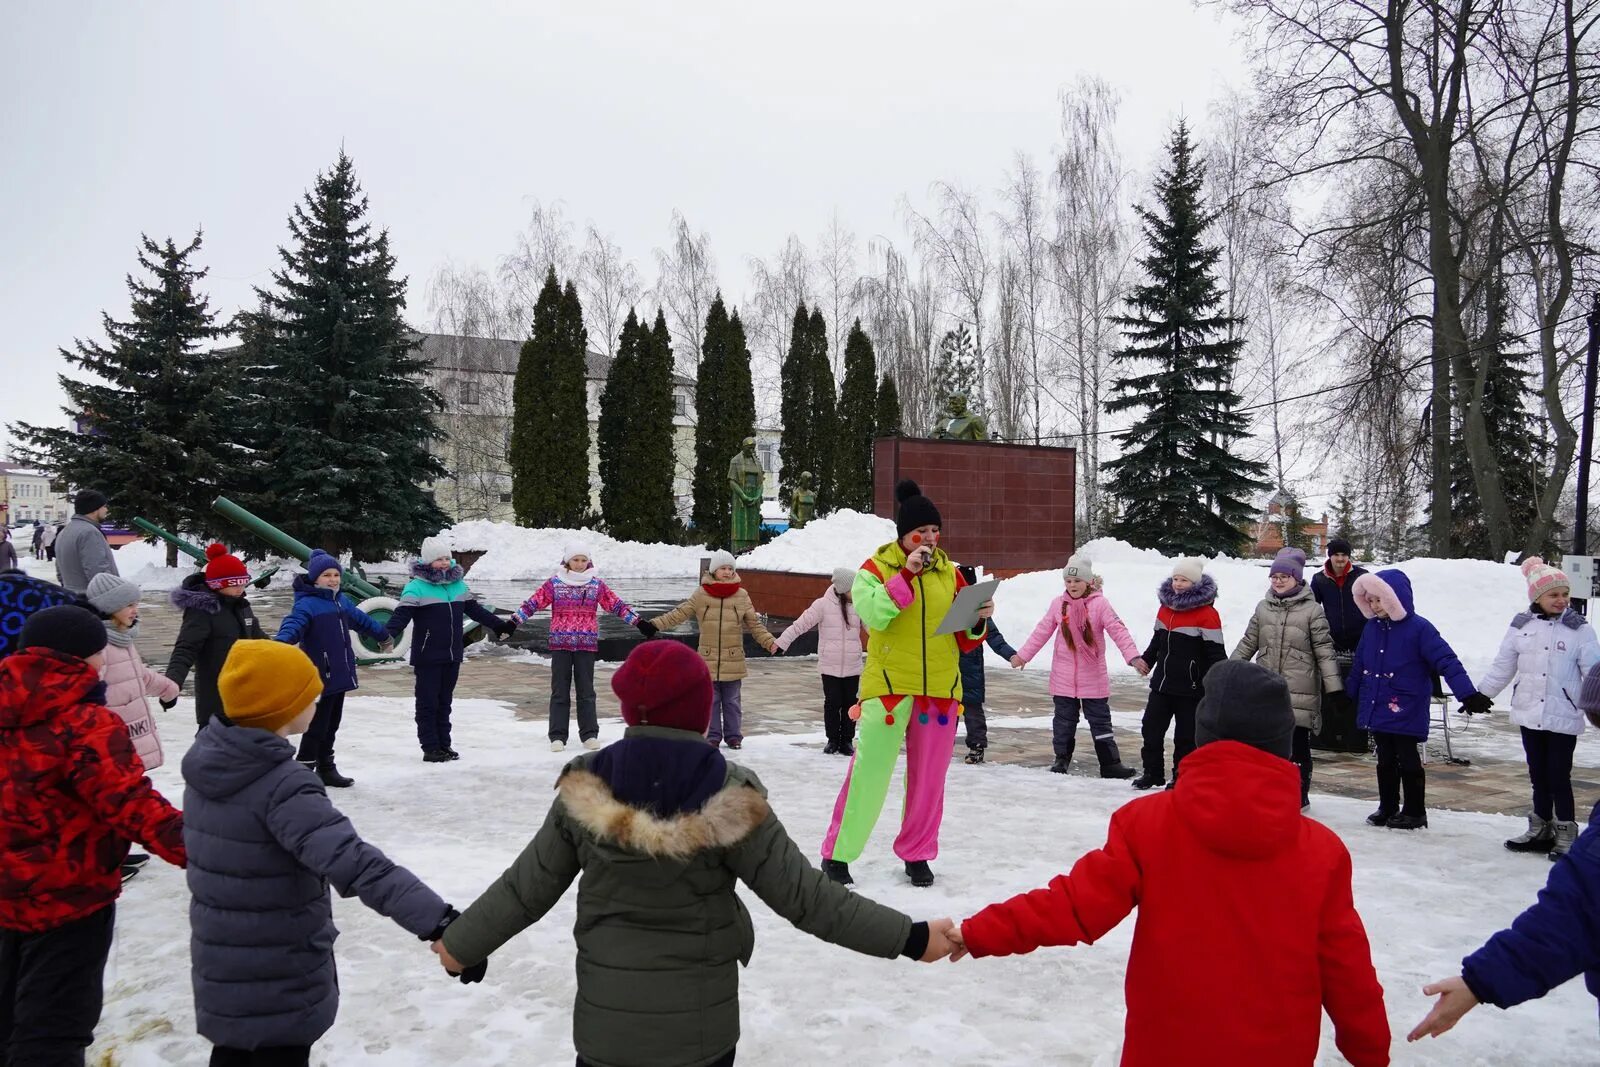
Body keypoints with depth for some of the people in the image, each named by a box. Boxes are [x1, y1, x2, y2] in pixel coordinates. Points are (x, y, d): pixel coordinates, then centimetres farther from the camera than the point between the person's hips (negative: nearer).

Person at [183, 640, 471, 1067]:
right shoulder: (281, 786, -30)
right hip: (279, 980, -8)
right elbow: (354, 863, -42)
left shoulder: (206, 758, -3)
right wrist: (437, 920, -50)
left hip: (221, 967, 8)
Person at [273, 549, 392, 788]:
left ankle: (326, 769, 29)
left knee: (331, 725, 17)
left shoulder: (341, 601, 13)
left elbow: (361, 620, 30)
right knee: (316, 727, -5)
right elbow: (292, 626, -32)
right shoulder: (306, 604, -13)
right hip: (319, 678, -8)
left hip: (340, 676, 8)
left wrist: (383, 636, 44)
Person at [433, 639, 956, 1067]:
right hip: (699, 1024, -1)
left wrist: (460, 942, 16)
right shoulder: (729, 798, -17)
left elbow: (527, 888, -2)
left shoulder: (584, 789, -10)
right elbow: (803, 896, -15)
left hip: (606, 1018, 1)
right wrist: (910, 938, -9)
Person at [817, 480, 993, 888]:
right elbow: (875, 614, -20)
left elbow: (964, 639, 12)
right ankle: (836, 854, 7)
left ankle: (917, 855, 23)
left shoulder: (951, 572, 9)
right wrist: (907, 573, -22)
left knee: (928, 778, 9)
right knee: (869, 773, -4)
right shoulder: (876, 568, -1)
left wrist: (979, 620, -9)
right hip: (888, 685, -4)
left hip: (940, 688, 4)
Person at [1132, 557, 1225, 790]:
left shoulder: (1206, 613, -13)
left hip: (1190, 688, -7)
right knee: (1151, 729, 11)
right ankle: (1152, 772, 25)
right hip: (1162, 682, 7)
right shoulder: (1166, 607, 9)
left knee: (1186, 736, 3)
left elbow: (1215, 652, -14)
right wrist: (1145, 660, 23)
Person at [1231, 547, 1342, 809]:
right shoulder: (1263, 607, 10)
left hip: (1299, 692, -4)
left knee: (1298, 743, 1)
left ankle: (1299, 793, 15)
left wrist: (1334, 689, -10)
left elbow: (1324, 651, -5)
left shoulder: (1311, 609, -4)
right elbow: (1248, 643, 16)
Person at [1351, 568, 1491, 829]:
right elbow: (1359, 667, 16)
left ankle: (1415, 812, 18)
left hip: (1406, 713, -6)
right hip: (1377, 710, 6)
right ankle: (1387, 808, 26)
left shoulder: (1419, 629, -13)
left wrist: (1468, 695, -26)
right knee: (1385, 761, 14)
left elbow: (1447, 662, -19)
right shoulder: (1372, 629, 5)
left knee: (1408, 761, 5)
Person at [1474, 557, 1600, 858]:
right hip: (1529, 715, 3)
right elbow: (1502, 668, 10)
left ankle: (1566, 835, 12)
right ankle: (1541, 831, 25)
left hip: (1563, 718, -3)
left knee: (1559, 778, -1)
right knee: (1538, 776, 13)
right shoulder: (1521, 626, 3)